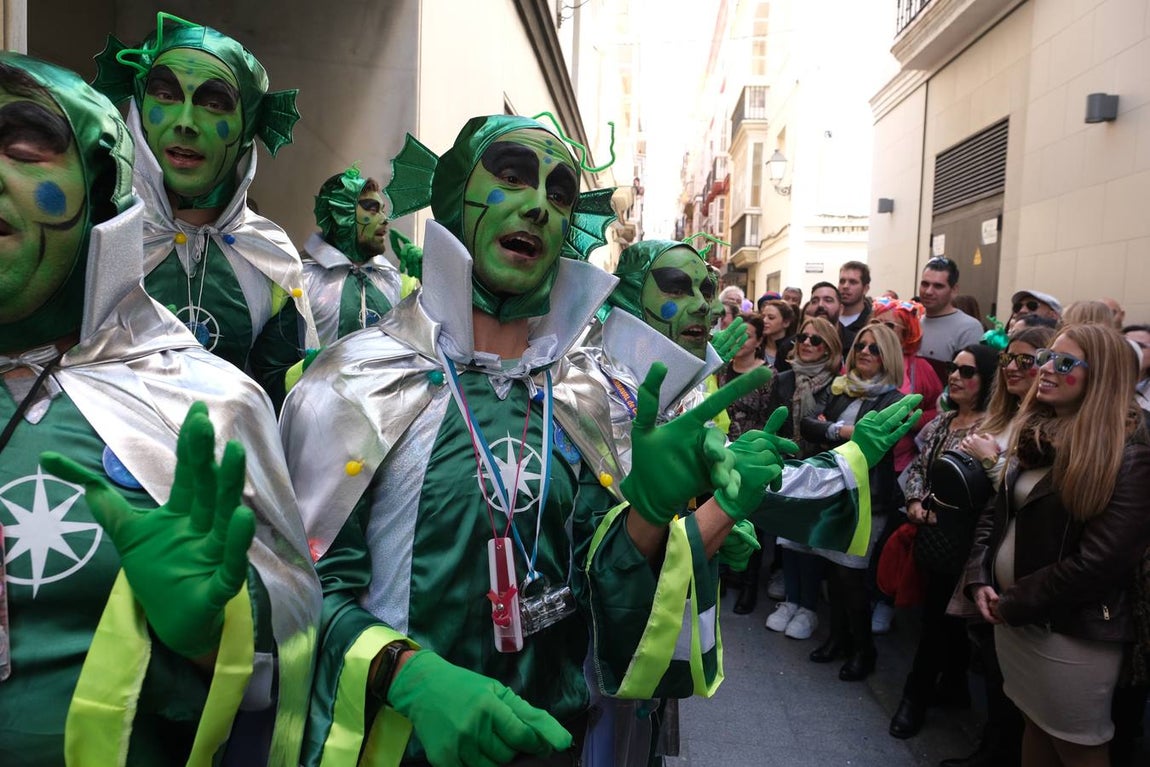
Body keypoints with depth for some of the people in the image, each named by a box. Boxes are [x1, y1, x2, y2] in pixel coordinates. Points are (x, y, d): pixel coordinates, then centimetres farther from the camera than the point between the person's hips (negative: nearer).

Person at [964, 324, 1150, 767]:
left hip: (1072, 631, -7)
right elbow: (996, 512, 11)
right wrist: (979, 579, -3)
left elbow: (1099, 562, -22)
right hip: (1013, 616, 7)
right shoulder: (1035, 435, 7)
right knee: (1034, 725, 23)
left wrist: (1016, 604, -14)